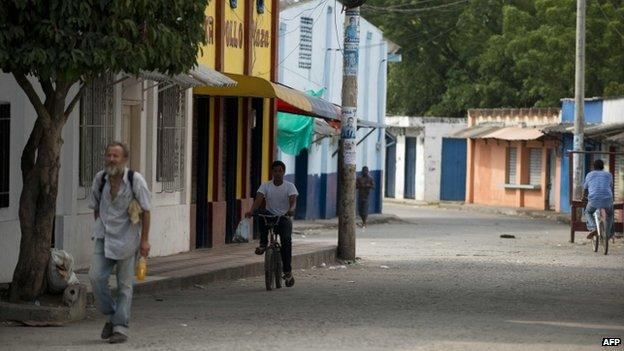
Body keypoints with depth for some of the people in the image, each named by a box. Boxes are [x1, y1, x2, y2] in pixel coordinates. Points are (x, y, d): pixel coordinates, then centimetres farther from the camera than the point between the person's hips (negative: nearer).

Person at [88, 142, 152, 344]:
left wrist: (144, 240, -9)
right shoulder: (100, 179, 1)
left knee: (125, 284, 0)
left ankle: (121, 327, 6)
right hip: (103, 236, 4)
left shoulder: (135, 180, -11)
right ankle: (111, 316, 10)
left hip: (126, 238, -4)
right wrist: (99, 228, 13)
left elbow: (146, 211, -7)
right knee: (96, 276, -10)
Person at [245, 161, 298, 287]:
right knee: (262, 213, -33)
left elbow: (293, 200, -19)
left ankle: (288, 271, -15)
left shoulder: (289, 186, -2)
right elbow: (258, 199, -13)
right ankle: (263, 244, -21)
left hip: (284, 218, -1)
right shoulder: (265, 186, 2)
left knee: (286, 239, -26)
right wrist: (251, 211, -34)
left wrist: (291, 210, -43)